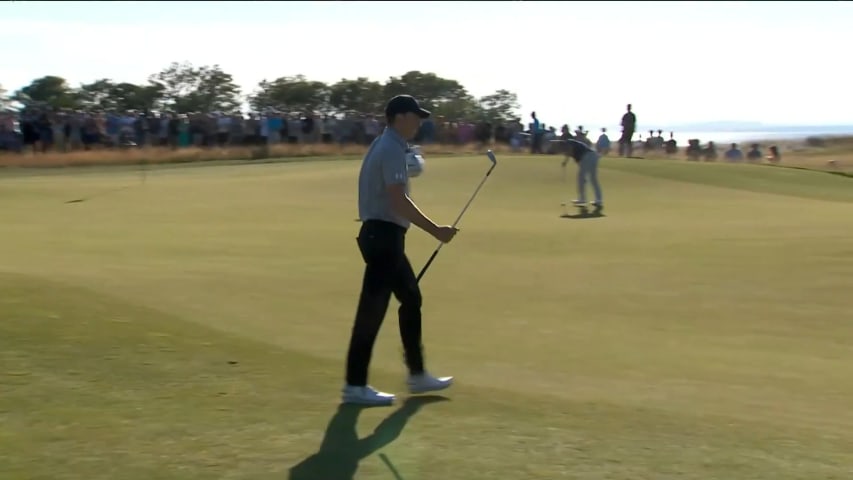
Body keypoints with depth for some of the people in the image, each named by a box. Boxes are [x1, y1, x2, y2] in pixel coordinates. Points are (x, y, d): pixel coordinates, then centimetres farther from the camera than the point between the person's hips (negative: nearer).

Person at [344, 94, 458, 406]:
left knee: (411, 299, 16)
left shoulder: (386, 146, 16)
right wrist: (435, 230, -21)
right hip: (384, 235, -11)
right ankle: (355, 386, 0)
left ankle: (417, 375, 24)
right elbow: (398, 201, -24)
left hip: (384, 234, 11)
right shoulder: (392, 149, -17)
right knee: (372, 309, -6)